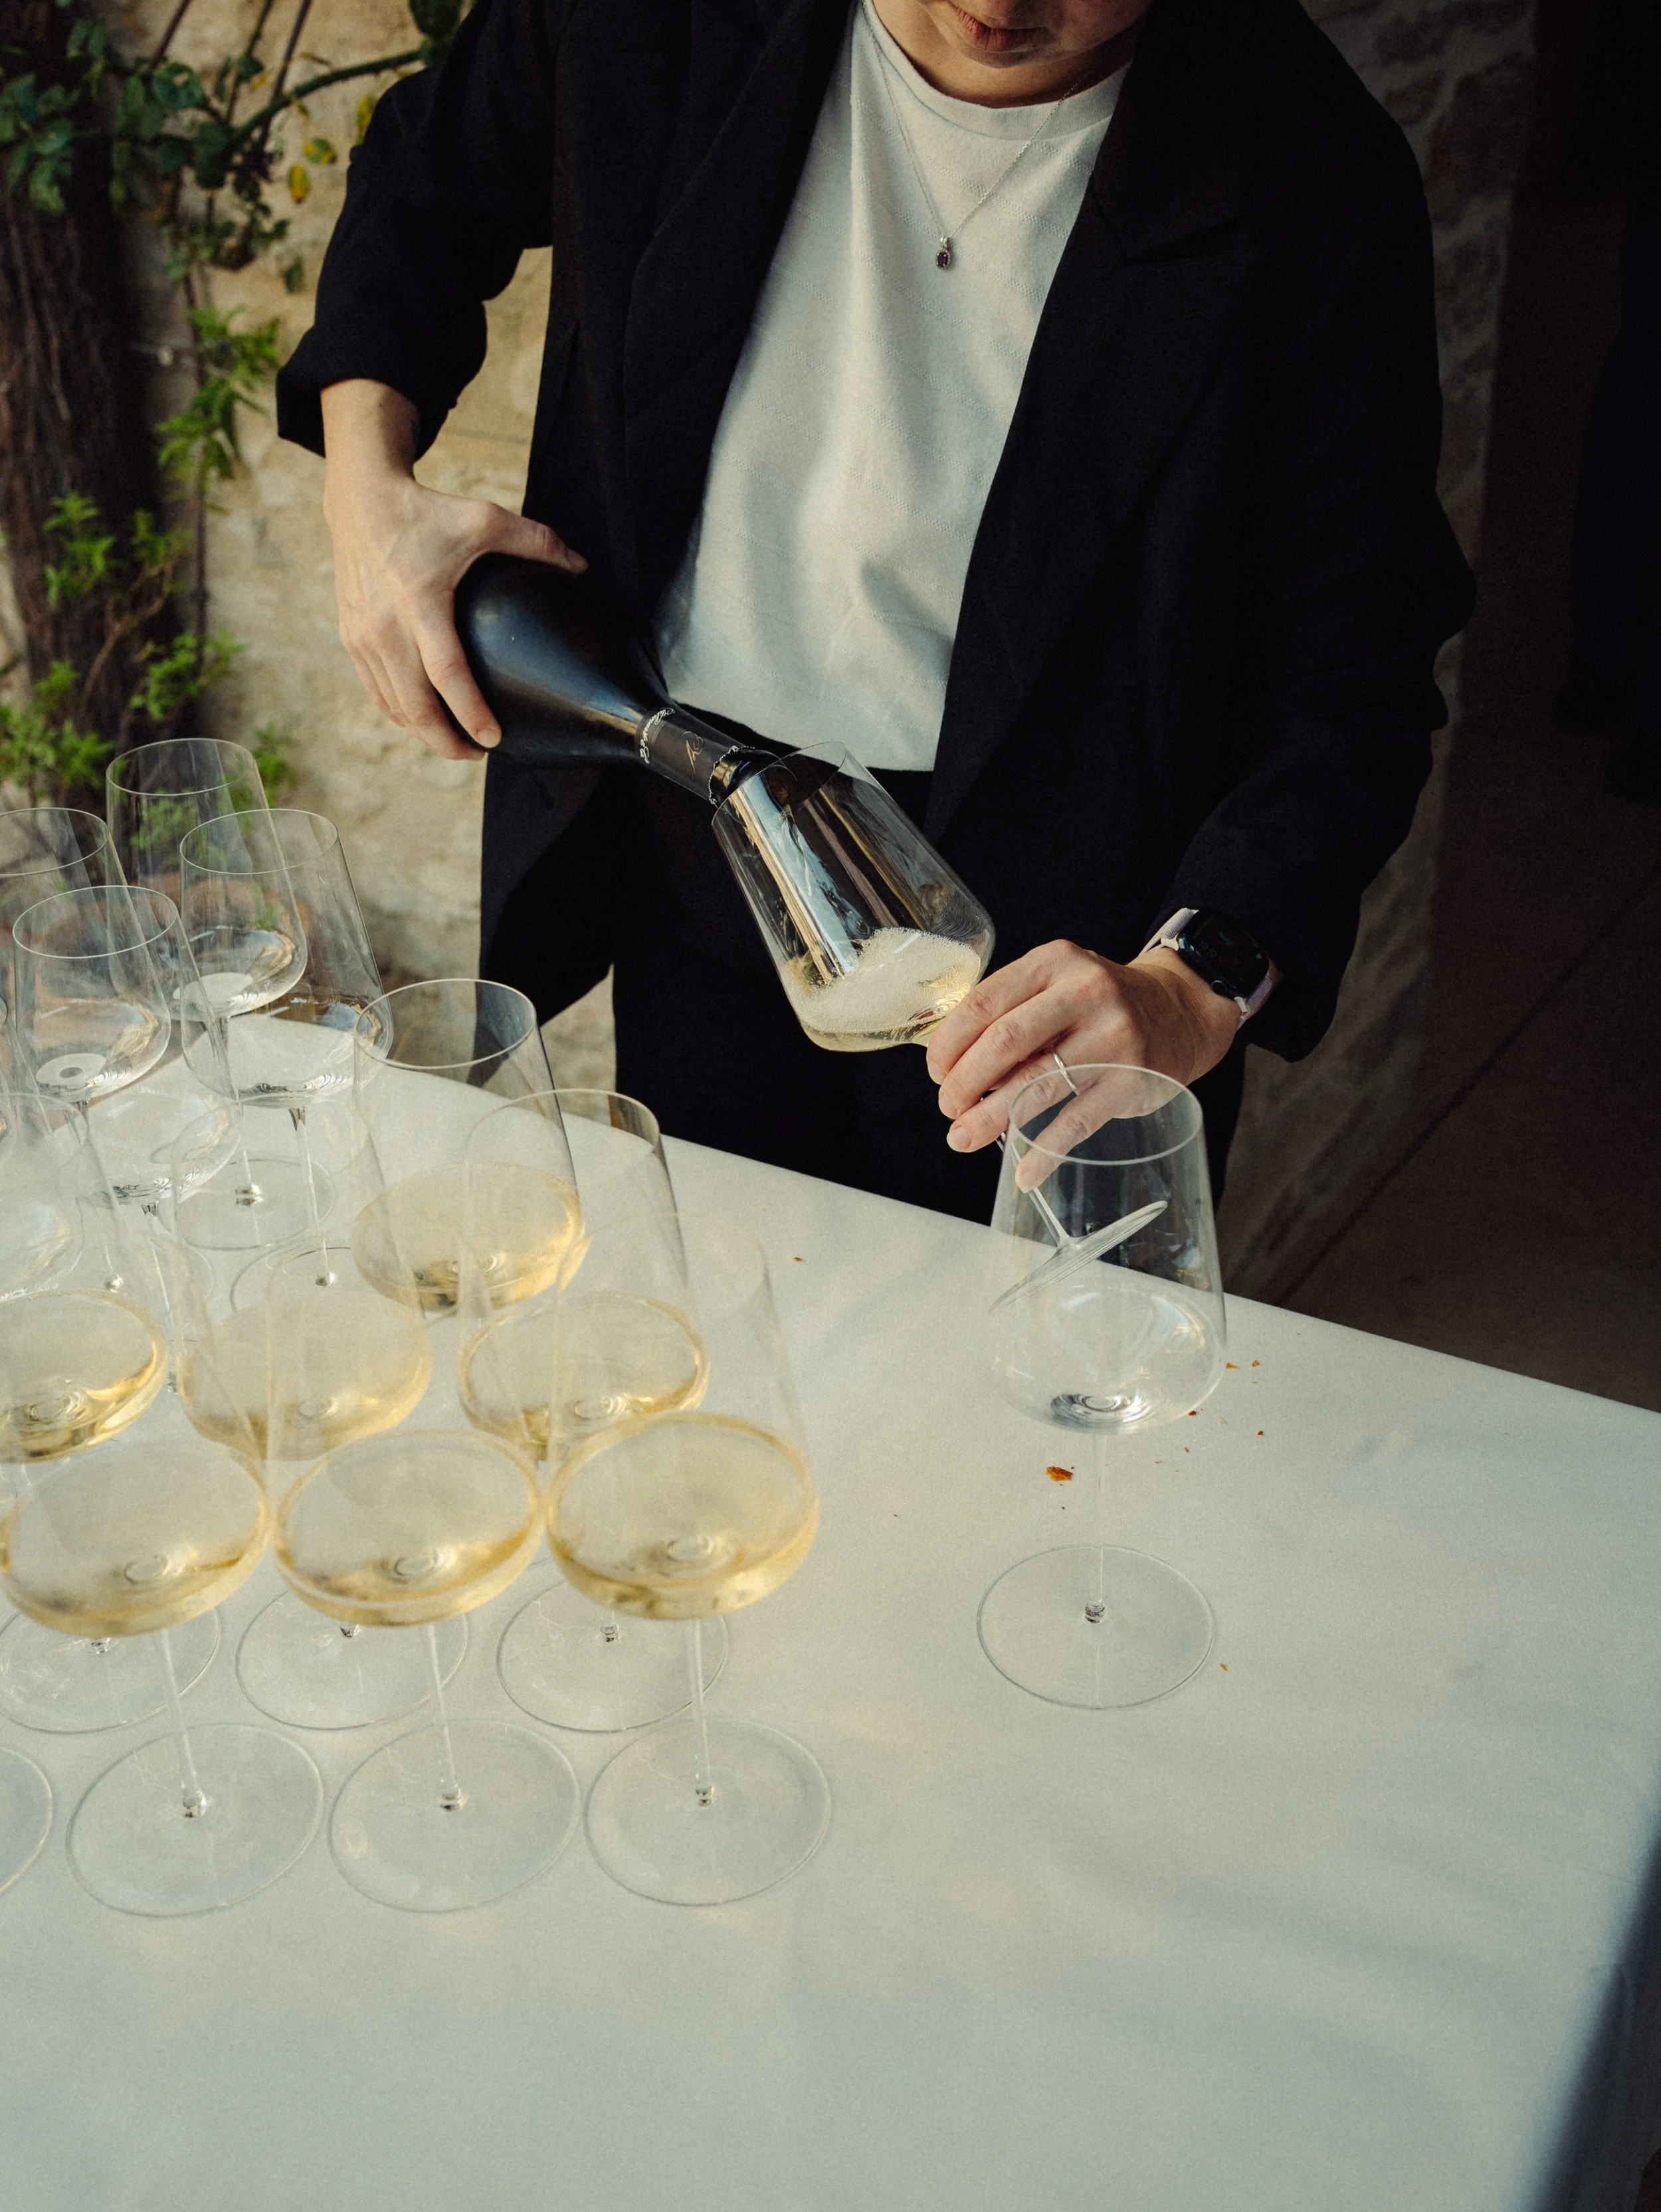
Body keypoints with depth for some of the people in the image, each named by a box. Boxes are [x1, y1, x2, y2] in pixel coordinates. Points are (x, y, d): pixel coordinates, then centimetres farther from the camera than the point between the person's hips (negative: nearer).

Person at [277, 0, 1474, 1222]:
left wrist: (1196, 983, -30)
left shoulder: (1316, 184, -19)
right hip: (685, 857, 3)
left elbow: (1351, 684, -16)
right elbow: (424, 186, 10)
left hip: (1040, 934, -3)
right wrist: (368, 483, -5)